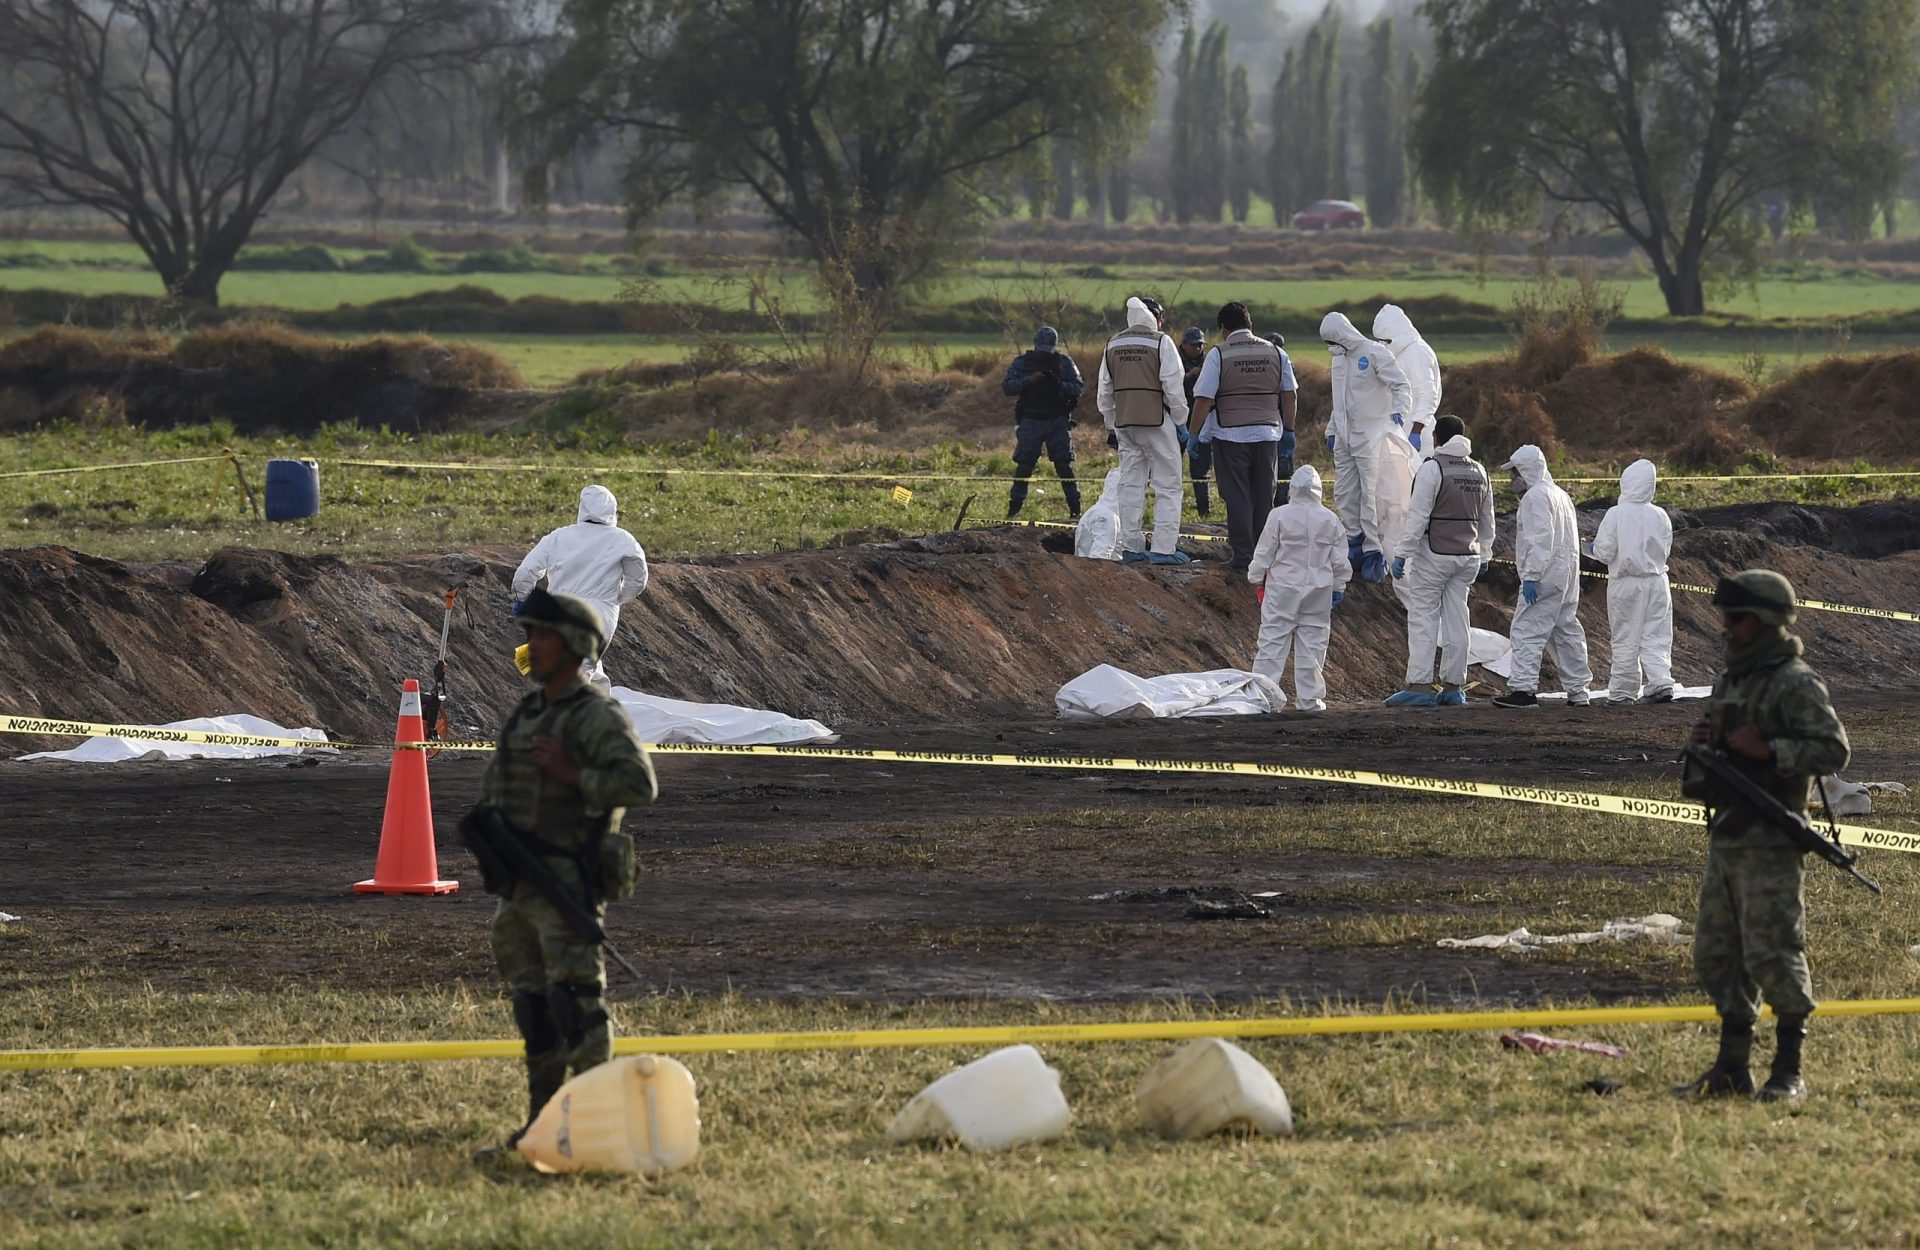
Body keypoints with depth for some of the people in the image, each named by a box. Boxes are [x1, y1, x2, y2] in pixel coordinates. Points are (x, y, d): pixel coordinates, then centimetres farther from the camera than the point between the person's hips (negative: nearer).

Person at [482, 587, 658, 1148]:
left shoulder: (598, 716, -10)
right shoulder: (526, 714, 16)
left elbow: (640, 784, -21)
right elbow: (492, 784, 26)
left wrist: (569, 775, -22)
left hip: (568, 882, -8)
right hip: (520, 885, 8)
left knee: (575, 1000, -11)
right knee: (533, 1003, 11)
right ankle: (543, 1118, 17)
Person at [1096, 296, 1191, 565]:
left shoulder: (1113, 345, 9)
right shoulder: (1161, 343, -8)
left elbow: (1104, 392, 14)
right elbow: (1173, 388, -10)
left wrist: (1111, 426, 21)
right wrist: (1182, 422, 0)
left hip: (1124, 422, 5)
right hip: (1156, 421, -5)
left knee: (1131, 485, 11)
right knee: (1167, 486, -1)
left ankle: (1130, 547, 12)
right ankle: (1163, 548, -7)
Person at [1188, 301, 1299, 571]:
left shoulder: (1219, 355, -7)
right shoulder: (1276, 354, 5)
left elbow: (1204, 400, -10)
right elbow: (1290, 396, 11)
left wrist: (1193, 435, -2)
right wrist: (1288, 430, 21)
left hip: (1231, 435, -3)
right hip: (1267, 434, 4)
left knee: (1237, 498, 1)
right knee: (1264, 497, 11)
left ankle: (1243, 555, 0)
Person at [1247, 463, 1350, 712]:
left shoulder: (1279, 516, -9)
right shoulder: (1330, 520, -1)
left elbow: (1264, 554, -3)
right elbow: (1340, 560, 5)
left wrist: (1257, 580, 12)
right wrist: (1339, 588, 17)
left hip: (1282, 589, -2)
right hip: (1318, 591, 2)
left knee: (1272, 641, 2)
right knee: (1312, 643, 7)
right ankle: (1309, 698, 8)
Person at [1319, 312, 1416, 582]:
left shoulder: (1374, 354, -10)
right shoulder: (1339, 358, 15)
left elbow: (1402, 386, -14)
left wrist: (1398, 411, -31)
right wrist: (1331, 430, 22)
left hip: (1369, 436, -8)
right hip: (1344, 436, 8)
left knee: (1371, 494, -8)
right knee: (1345, 494, 6)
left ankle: (1374, 552, -6)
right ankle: (1355, 542, 15)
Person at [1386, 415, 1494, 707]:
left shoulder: (1433, 468, -11)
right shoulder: (1479, 472, 11)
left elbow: (1418, 515, -15)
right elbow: (1486, 521, 19)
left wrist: (1402, 553, -13)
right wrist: (1484, 555, 29)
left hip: (1435, 554, -7)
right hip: (1467, 556, 7)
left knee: (1423, 618, -5)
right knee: (1457, 620, 9)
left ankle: (1419, 685, -10)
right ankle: (1454, 687, 10)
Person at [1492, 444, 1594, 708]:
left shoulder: (1535, 497, -11)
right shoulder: (1561, 495, 19)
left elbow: (1539, 540, -20)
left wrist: (1531, 576, -22)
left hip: (1545, 577, -10)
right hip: (1567, 576, 10)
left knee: (1527, 631, -10)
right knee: (1567, 631, 13)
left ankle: (1522, 688, -16)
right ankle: (1578, 691, 15)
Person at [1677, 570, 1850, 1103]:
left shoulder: (1795, 684, -10)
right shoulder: (1730, 680, 16)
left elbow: (1834, 751, -17)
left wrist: (1768, 750, -22)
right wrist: (1706, 743, 7)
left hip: (1771, 845, -9)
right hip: (1726, 839, 9)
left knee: (1773, 955, -9)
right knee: (1717, 956, 9)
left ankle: (1789, 1071, -3)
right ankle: (1732, 1067, 16)